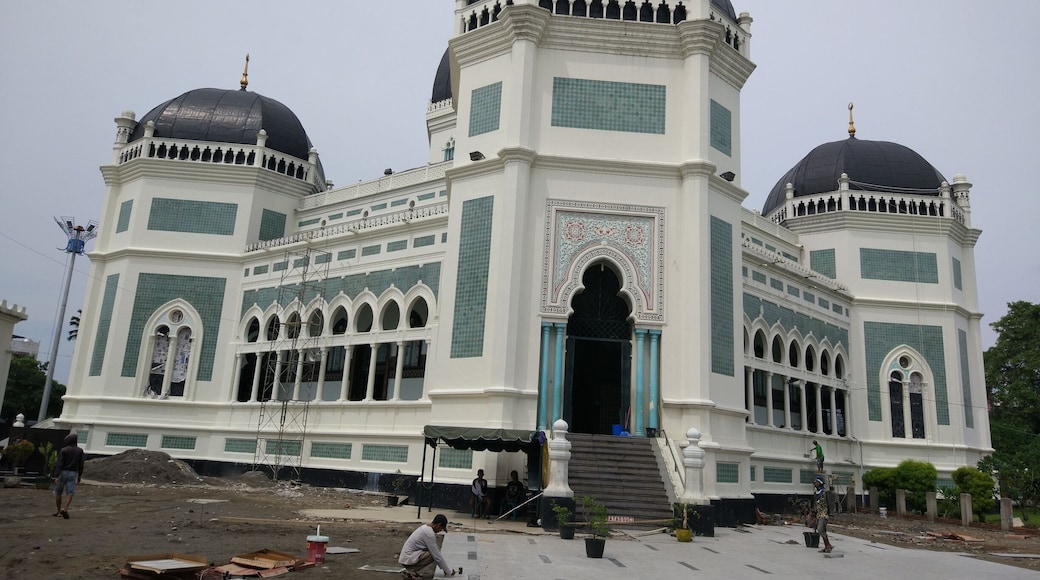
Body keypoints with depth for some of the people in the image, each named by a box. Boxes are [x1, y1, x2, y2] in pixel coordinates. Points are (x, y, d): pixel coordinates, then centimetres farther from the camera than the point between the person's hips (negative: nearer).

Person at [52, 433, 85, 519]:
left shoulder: (63, 450, -8)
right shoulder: (79, 451, 2)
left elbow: (59, 464, -14)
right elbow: (81, 464, 5)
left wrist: (56, 476, -16)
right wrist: (79, 476, 14)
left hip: (62, 473, -1)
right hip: (73, 474, 1)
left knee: (58, 492, 15)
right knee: (70, 493, -4)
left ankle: (58, 510, 22)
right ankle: (64, 509, -24)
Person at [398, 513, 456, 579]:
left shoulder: (426, 527, 10)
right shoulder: (429, 533, -20)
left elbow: (437, 551, 19)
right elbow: (437, 556, -16)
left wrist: (446, 568, 18)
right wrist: (449, 571, -5)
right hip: (408, 559, -10)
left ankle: (410, 570, 10)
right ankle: (413, 572, -11)